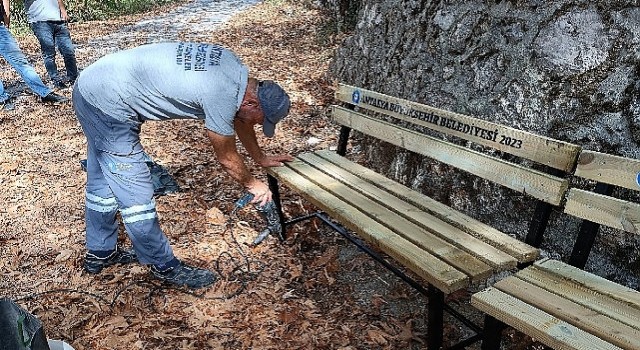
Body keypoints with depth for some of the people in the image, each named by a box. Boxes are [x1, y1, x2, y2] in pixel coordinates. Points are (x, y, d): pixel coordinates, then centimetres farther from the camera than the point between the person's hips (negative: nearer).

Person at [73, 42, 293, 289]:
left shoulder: (233, 66, 1)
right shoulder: (223, 98, -25)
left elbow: (239, 120, 17)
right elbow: (226, 157, -10)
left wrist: (261, 158, 25)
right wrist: (252, 184, 7)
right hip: (107, 104, -10)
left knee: (103, 181, 21)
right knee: (135, 192, -1)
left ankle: (100, 253, 37)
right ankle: (164, 266, 13)